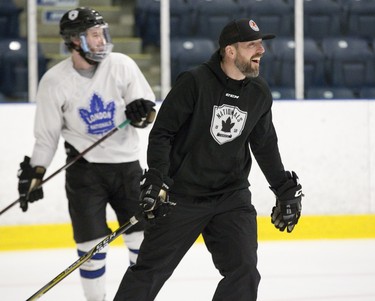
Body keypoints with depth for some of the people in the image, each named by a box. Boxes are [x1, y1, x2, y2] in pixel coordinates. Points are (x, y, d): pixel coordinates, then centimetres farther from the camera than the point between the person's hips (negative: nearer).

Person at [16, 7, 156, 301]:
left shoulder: (122, 65, -5)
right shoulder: (55, 81, -8)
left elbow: (147, 102, 1)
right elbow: (47, 134, 0)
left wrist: (142, 108, -21)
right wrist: (34, 173, -5)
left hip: (126, 163, 2)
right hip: (85, 168, -2)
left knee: (143, 237, 6)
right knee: (91, 242, -3)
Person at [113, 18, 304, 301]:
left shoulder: (260, 92, 2)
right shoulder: (195, 82, -15)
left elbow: (265, 145, 15)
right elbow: (161, 132, -12)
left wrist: (286, 189, 14)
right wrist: (156, 179, -21)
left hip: (232, 196, 4)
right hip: (181, 196, -4)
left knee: (243, 271, -5)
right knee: (150, 270, 0)